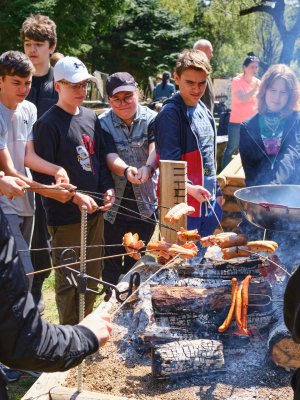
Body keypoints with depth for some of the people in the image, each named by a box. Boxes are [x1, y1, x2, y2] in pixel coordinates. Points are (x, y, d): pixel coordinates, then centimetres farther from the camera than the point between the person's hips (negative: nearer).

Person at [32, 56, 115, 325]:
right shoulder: (48, 124, -12)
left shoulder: (91, 117, 9)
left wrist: (108, 188, 1)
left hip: (94, 211, 7)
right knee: (68, 281, 6)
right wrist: (75, 196, -21)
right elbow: (43, 174, -14)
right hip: (66, 216, -7)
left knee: (93, 275, 17)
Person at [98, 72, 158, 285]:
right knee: (111, 265, 9)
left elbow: (156, 148, -22)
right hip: (114, 206, -1)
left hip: (145, 204, 1)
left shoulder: (151, 119, -5)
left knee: (136, 263, 16)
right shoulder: (103, 123, -6)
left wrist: (148, 167, -44)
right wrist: (126, 170, -41)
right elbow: (110, 156, -19)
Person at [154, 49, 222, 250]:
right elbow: (169, 162, -22)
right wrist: (189, 188, -37)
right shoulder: (170, 113, -14)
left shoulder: (204, 111, 11)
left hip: (208, 202, 8)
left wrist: (217, 192, 20)